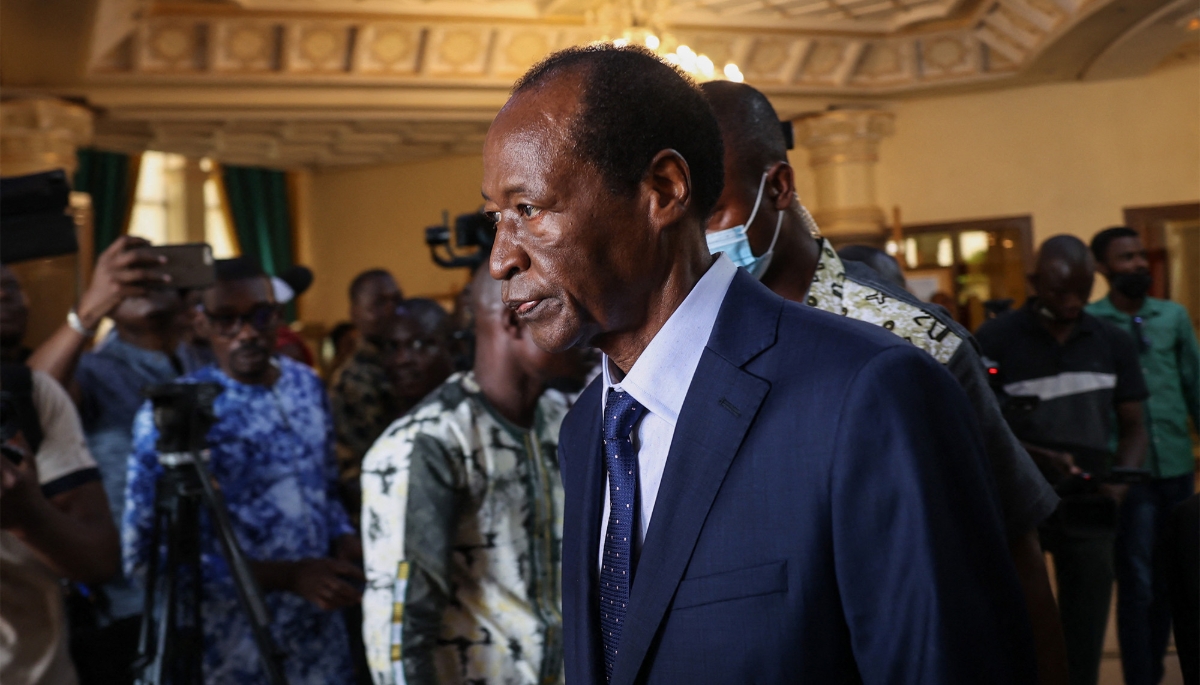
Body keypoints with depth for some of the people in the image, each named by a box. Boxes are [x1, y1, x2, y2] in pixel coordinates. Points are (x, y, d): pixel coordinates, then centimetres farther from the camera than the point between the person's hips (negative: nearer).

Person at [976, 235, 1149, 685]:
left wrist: (1122, 479, -10)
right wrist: (1038, 457, -20)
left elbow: (1133, 427, 11)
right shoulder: (994, 339, -4)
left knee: (1084, 644, 7)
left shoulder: (1114, 344, 6)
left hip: (1089, 511, 3)